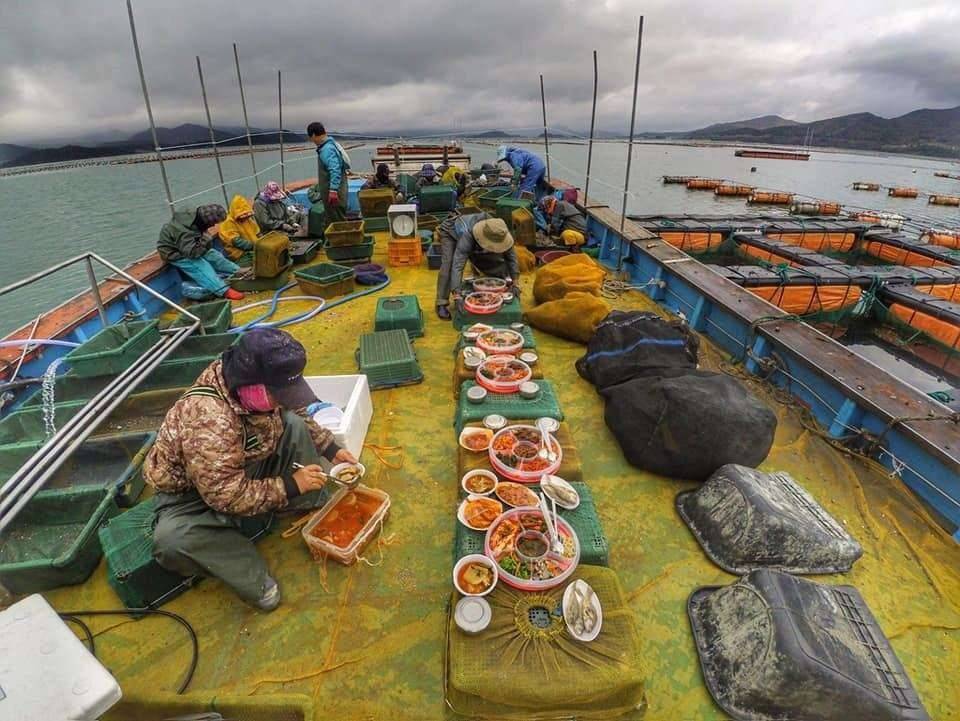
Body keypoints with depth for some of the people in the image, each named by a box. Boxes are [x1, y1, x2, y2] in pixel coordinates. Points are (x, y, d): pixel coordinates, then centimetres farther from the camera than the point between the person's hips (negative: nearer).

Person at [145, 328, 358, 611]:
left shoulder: (250, 382, -19)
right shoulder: (209, 421, -41)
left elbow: (298, 415, 1)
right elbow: (227, 497, -36)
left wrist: (331, 449, -5)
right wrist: (290, 486, -27)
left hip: (243, 470, 7)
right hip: (193, 493, -6)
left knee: (294, 426, -9)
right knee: (171, 540, -36)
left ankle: (317, 512, -1)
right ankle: (253, 577, -13)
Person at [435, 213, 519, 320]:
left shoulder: (500, 232, -34)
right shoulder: (467, 235, -49)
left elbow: (511, 256, -23)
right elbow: (457, 266, -54)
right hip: (450, 233, -5)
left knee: (497, 259, -5)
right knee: (448, 264, -28)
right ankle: (442, 304, -20)